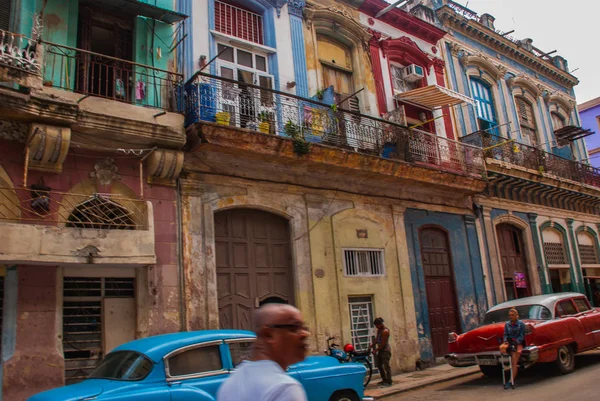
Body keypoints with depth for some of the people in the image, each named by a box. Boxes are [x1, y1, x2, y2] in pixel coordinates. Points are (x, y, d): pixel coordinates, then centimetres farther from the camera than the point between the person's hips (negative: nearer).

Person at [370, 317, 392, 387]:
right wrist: (372, 345, -2)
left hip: (385, 350, -10)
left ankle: (389, 381, 0)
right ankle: (384, 380, 23)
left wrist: (376, 350, -16)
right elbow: (376, 339, 11)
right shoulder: (379, 330, 10)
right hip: (380, 350, 10)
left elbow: (383, 343, -20)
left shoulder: (385, 331, -18)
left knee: (386, 366, -6)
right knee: (379, 365, 13)